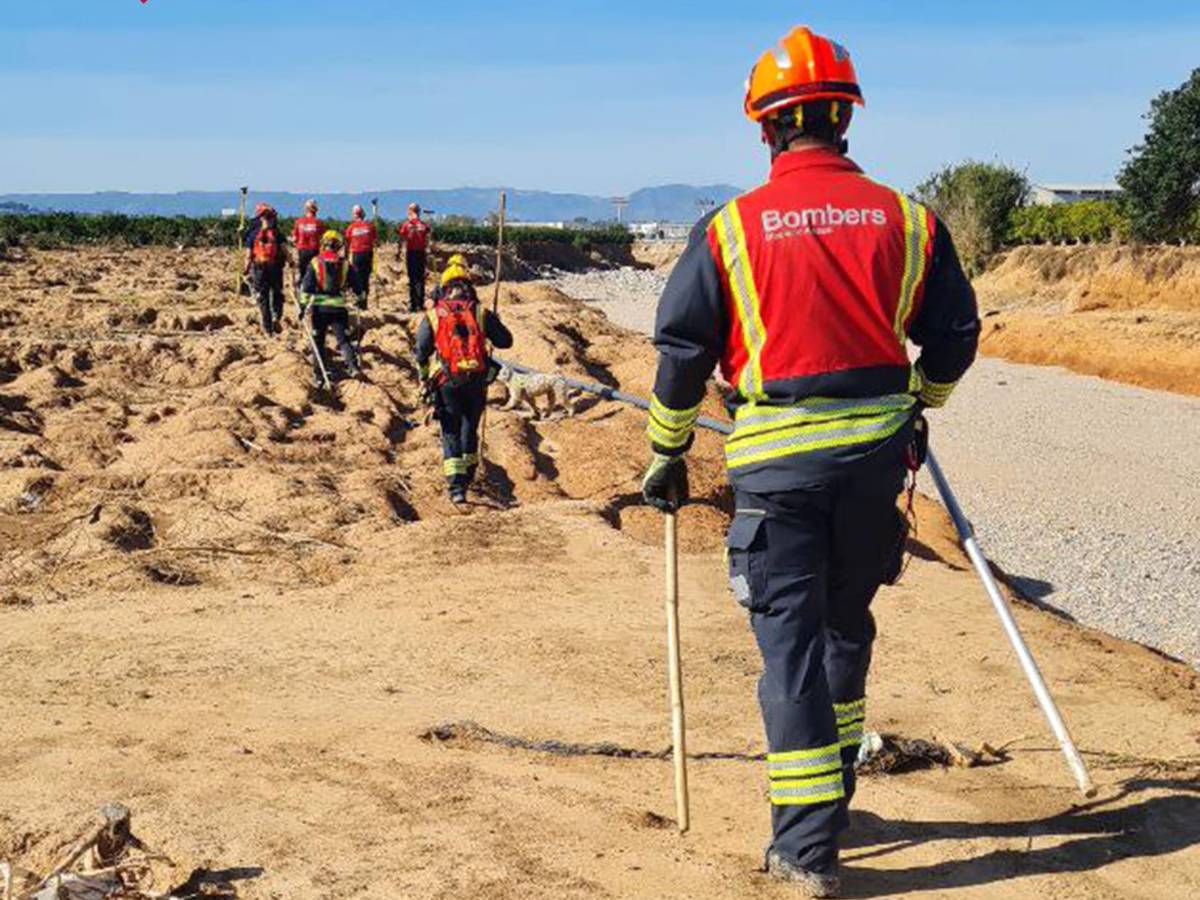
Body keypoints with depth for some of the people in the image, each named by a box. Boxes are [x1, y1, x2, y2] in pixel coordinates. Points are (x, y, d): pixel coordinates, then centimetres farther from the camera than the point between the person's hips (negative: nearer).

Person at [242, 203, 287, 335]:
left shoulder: (252, 234, -2)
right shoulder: (276, 233, -5)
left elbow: (249, 256, -3)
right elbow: (284, 251, -7)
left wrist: (246, 269, 10)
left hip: (259, 270, 1)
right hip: (275, 268, -1)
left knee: (263, 298, 9)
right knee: (277, 295, 14)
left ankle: (267, 327, 10)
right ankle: (276, 317, -11)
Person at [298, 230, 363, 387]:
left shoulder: (315, 263, -1)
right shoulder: (345, 265, 3)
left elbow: (306, 287, -6)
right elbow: (355, 286, 11)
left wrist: (303, 305, -3)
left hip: (319, 307, -1)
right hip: (339, 308, 1)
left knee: (318, 342, 8)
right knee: (343, 339, 3)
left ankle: (318, 376, 7)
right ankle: (352, 366, -18)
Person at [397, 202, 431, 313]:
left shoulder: (405, 225, -4)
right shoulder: (424, 226, 0)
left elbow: (401, 241, -6)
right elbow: (427, 242, 1)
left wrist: (398, 252, 0)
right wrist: (428, 253, 11)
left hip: (410, 253, -1)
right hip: (421, 253, 1)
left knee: (412, 279, 3)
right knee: (420, 278, 7)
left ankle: (412, 304, 1)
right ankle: (420, 303, 3)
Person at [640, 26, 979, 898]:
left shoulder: (731, 228, -5)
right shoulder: (904, 218, 2)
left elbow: (682, 350, -2)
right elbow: (954, 333, 10)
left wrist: (668, 454, 10)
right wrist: (916, 407, 28)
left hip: (777, 458, -3)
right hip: (876, 450, 3)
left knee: (792, 642, 2)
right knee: (846, 627, 20)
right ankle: (830, 805, 34)